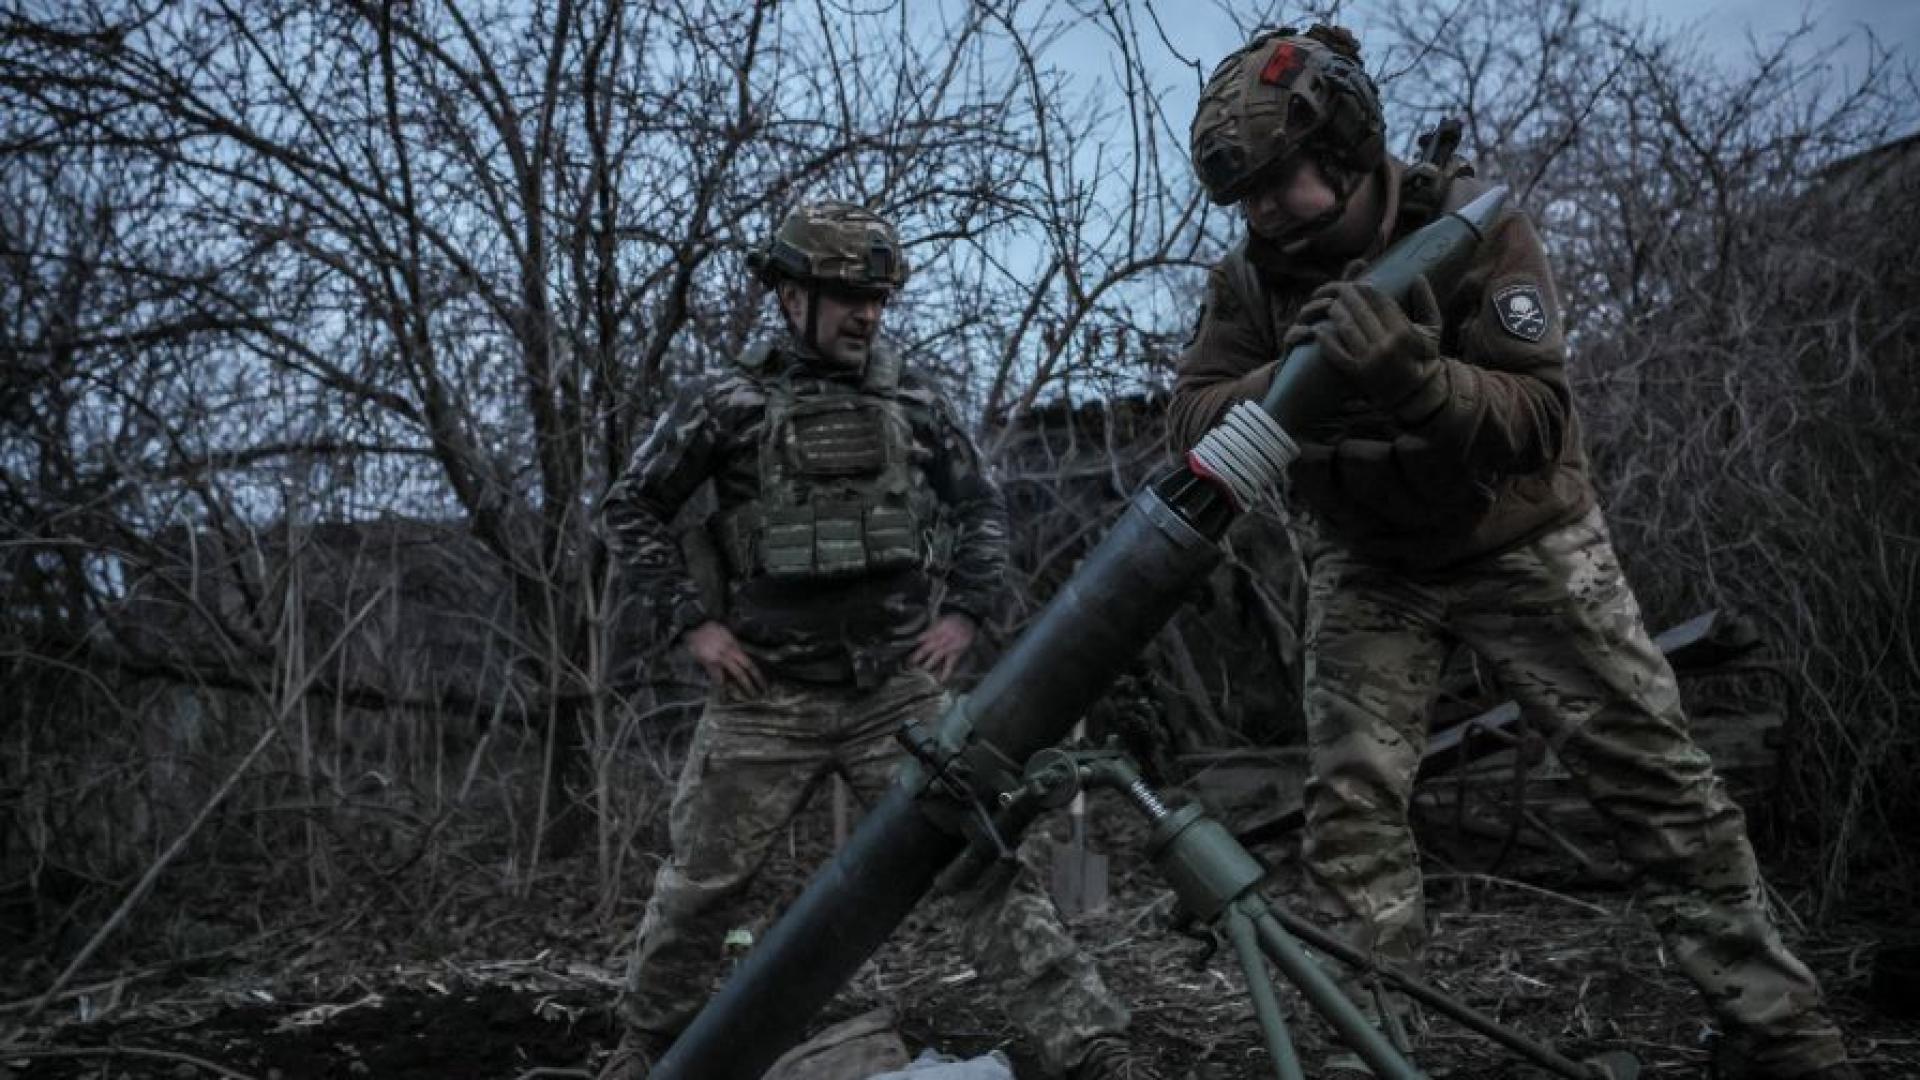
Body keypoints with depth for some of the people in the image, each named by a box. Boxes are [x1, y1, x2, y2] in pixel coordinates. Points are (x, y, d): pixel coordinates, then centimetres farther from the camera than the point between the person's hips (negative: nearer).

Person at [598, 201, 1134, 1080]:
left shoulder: (911, 402, 5)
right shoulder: (730, 406, -3)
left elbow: (983, 509, 15)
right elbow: (629, 510, 4)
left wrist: (964, 611, 2)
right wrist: (692, 621, -3)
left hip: (899, 689, 1)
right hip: (767, 697, -1)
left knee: (982, 864, -5)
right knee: (700, 884, 9)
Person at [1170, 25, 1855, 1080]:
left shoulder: (1471, 223, -22)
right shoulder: (1250, 274, -11)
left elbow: (1535, 417, -29)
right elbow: (1194, 415, -16)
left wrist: (1411, 373, -49)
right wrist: (1290, 378, -37)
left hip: (1520, 542, -2)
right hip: (1367, 563, 3)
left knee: (1657, 778, -1)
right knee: (1350, 804, -8)